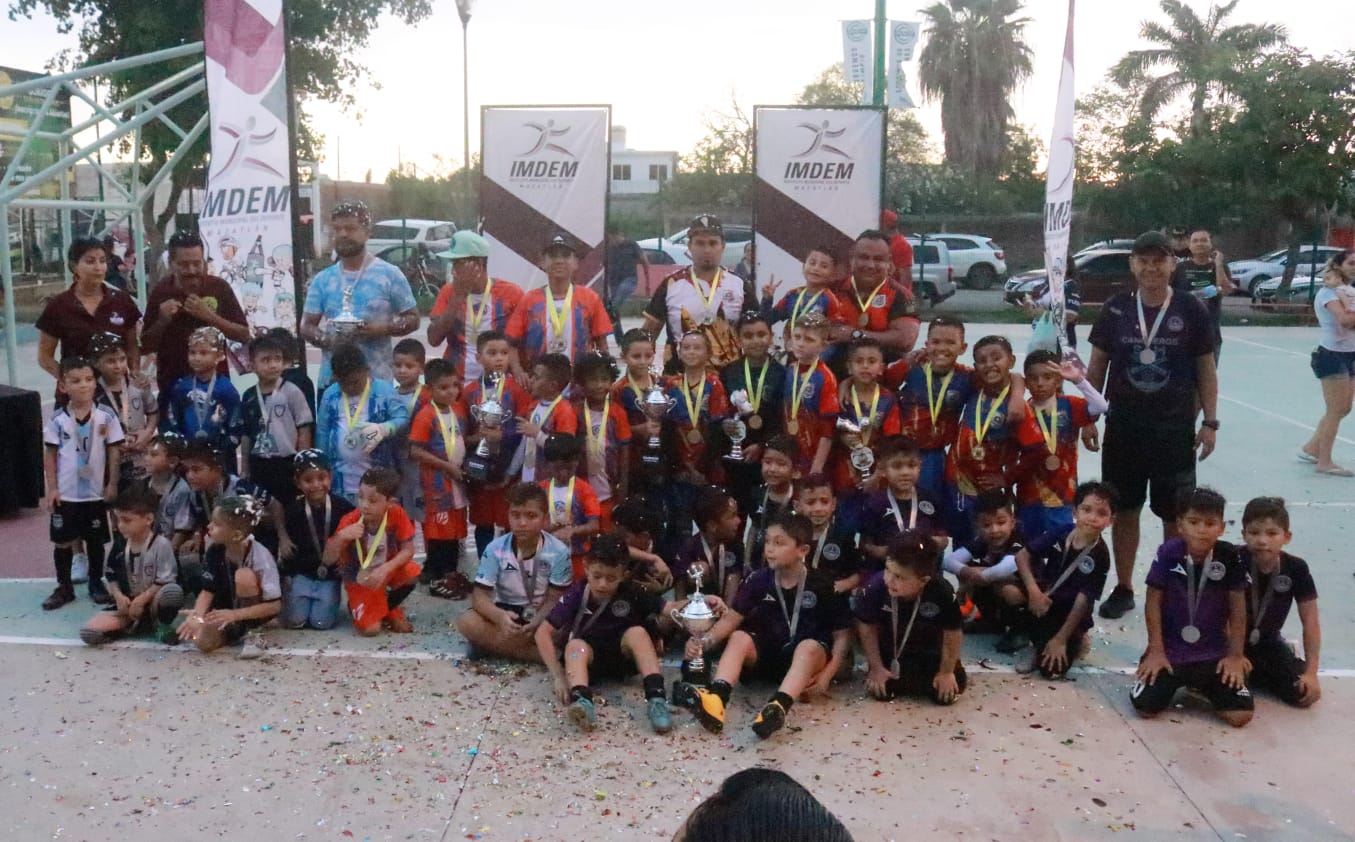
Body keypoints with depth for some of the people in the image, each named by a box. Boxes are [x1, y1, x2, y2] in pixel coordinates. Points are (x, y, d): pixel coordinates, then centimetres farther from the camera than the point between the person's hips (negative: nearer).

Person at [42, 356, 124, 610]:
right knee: (62, 541, 9)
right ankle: (64, 587, 22)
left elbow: (114, 451, -2)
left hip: (96, 492, 0)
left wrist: (112, 484, -3)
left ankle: (96, 583, 27)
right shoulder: (58, 420, -6)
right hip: (65, 493, 0)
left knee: (96, 540, 11)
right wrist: (51, 488, -5)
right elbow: (50, 454, -1)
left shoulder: (106, 417, -7)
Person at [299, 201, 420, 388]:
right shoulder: (322, 279, 11)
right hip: (331, 379, 3)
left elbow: (413, 319, 3)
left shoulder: (389, 274, 1)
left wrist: (383, 328, -16)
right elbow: (306, 326, 11)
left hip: (376, 379, -3)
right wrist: (325, 339, -12)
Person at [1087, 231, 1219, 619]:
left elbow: (1205, 369, 2)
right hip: (1124, 425, 1)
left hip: (1175, 427, -1)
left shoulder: (1191, 310, -3)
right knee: (1124, 510, 9)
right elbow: (1097, 365, 6)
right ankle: (1123, 588, 21)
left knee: (1175, 514, 5)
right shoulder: (1115, 308, 0)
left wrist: (1210, 422, -1)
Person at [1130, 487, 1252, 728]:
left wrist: (1236, 655, -3)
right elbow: (1154, 602, -5)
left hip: (1214, 654, 1)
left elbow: (1237, 608, -1)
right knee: (1145, 707, -13)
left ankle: (1201, 685, 21)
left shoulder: (1230, 557, -10)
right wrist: (1156, 651, -6)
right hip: (1169, 651, -1)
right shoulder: (1168, 553, -12)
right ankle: (1177, 683, 21)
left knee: (1240, 715, -11)